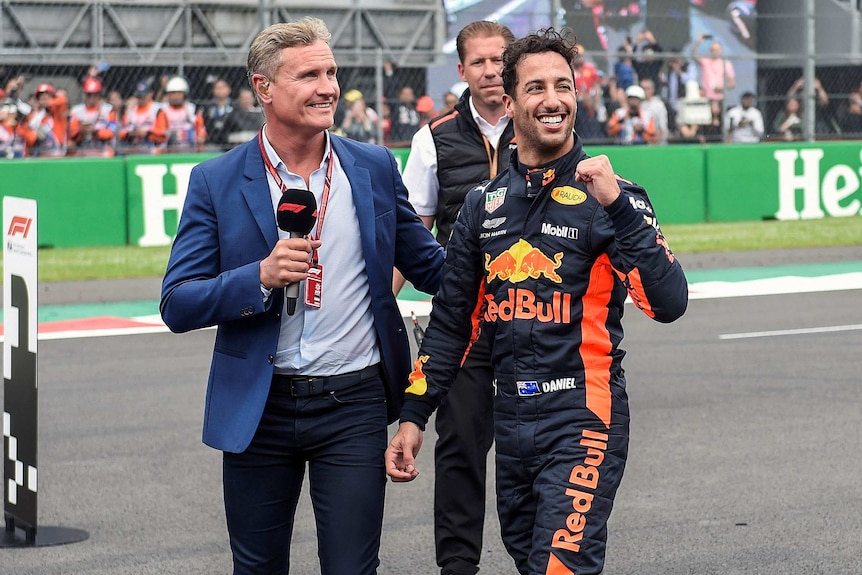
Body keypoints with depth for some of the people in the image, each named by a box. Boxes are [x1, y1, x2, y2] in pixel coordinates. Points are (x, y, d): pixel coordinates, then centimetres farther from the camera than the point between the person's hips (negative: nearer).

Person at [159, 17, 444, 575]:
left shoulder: (376, 168, 3)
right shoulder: (217, 182, -3)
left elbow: (431, 267, 12)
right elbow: (177, 305, -7)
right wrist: (263, 277, -21)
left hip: (354, 403, 0)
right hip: (258, 409, 0)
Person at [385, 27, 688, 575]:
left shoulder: (607, 196, -6)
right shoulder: (485, 202, 9)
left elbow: (668, 303, -19)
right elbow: (452, 318, 15)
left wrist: (617, 205, -26)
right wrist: (413, 416, 12)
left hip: (582, 416, -6)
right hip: (510, 417, 6)